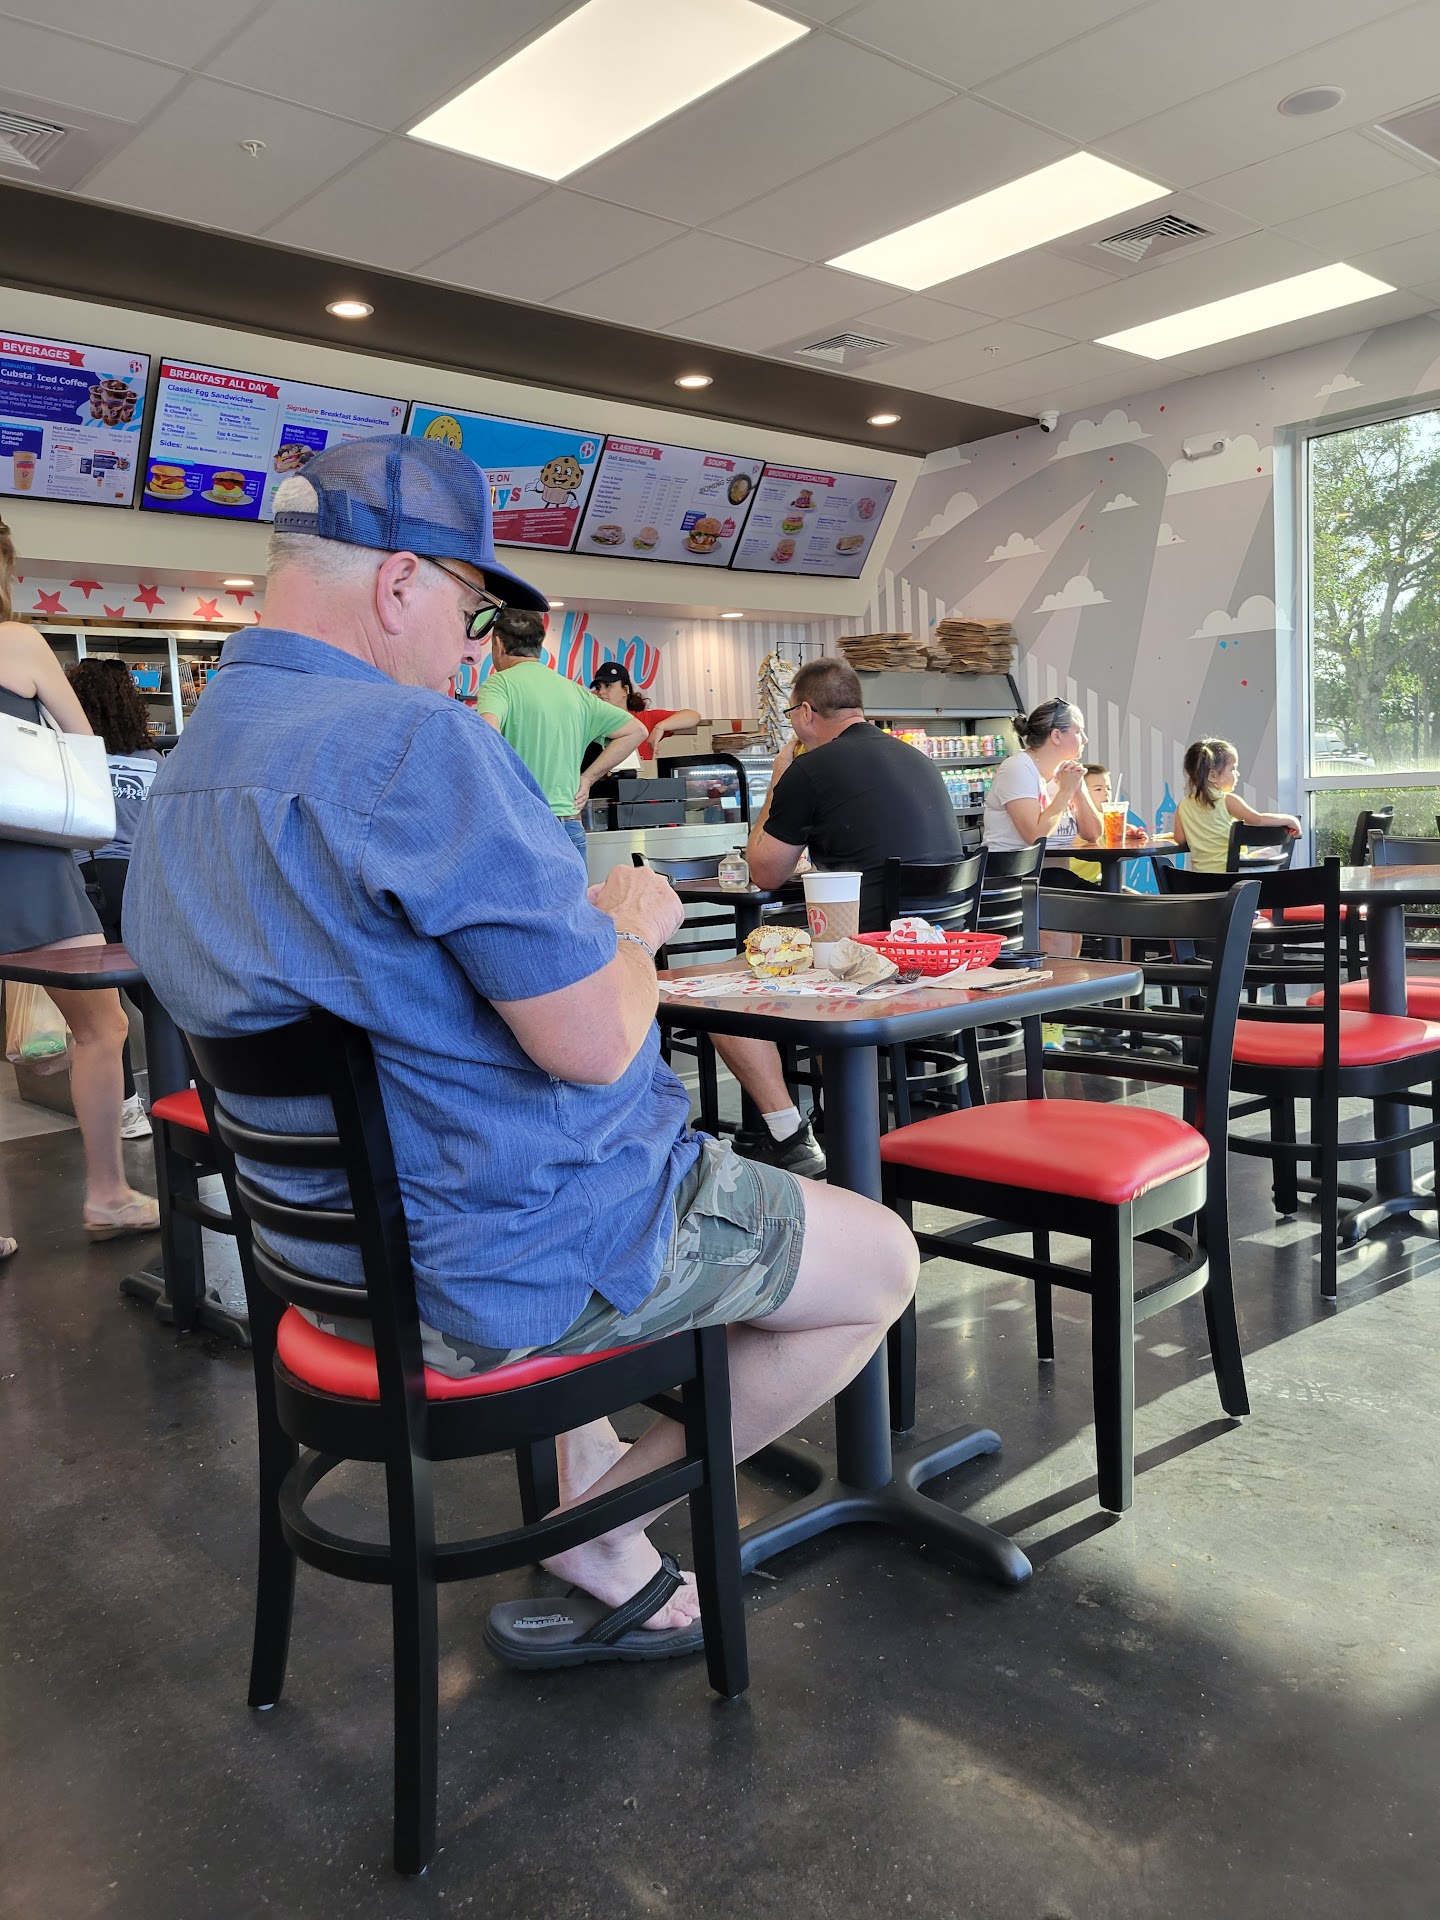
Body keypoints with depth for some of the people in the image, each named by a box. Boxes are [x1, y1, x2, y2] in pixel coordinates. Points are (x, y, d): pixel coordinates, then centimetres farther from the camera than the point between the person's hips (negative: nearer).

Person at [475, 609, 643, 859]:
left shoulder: (500, 683, -4)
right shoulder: (574, 691, 13)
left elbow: (486, 733, -25)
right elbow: (635, 730, 16)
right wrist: (587, 778, 13)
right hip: (570, 827, 6)